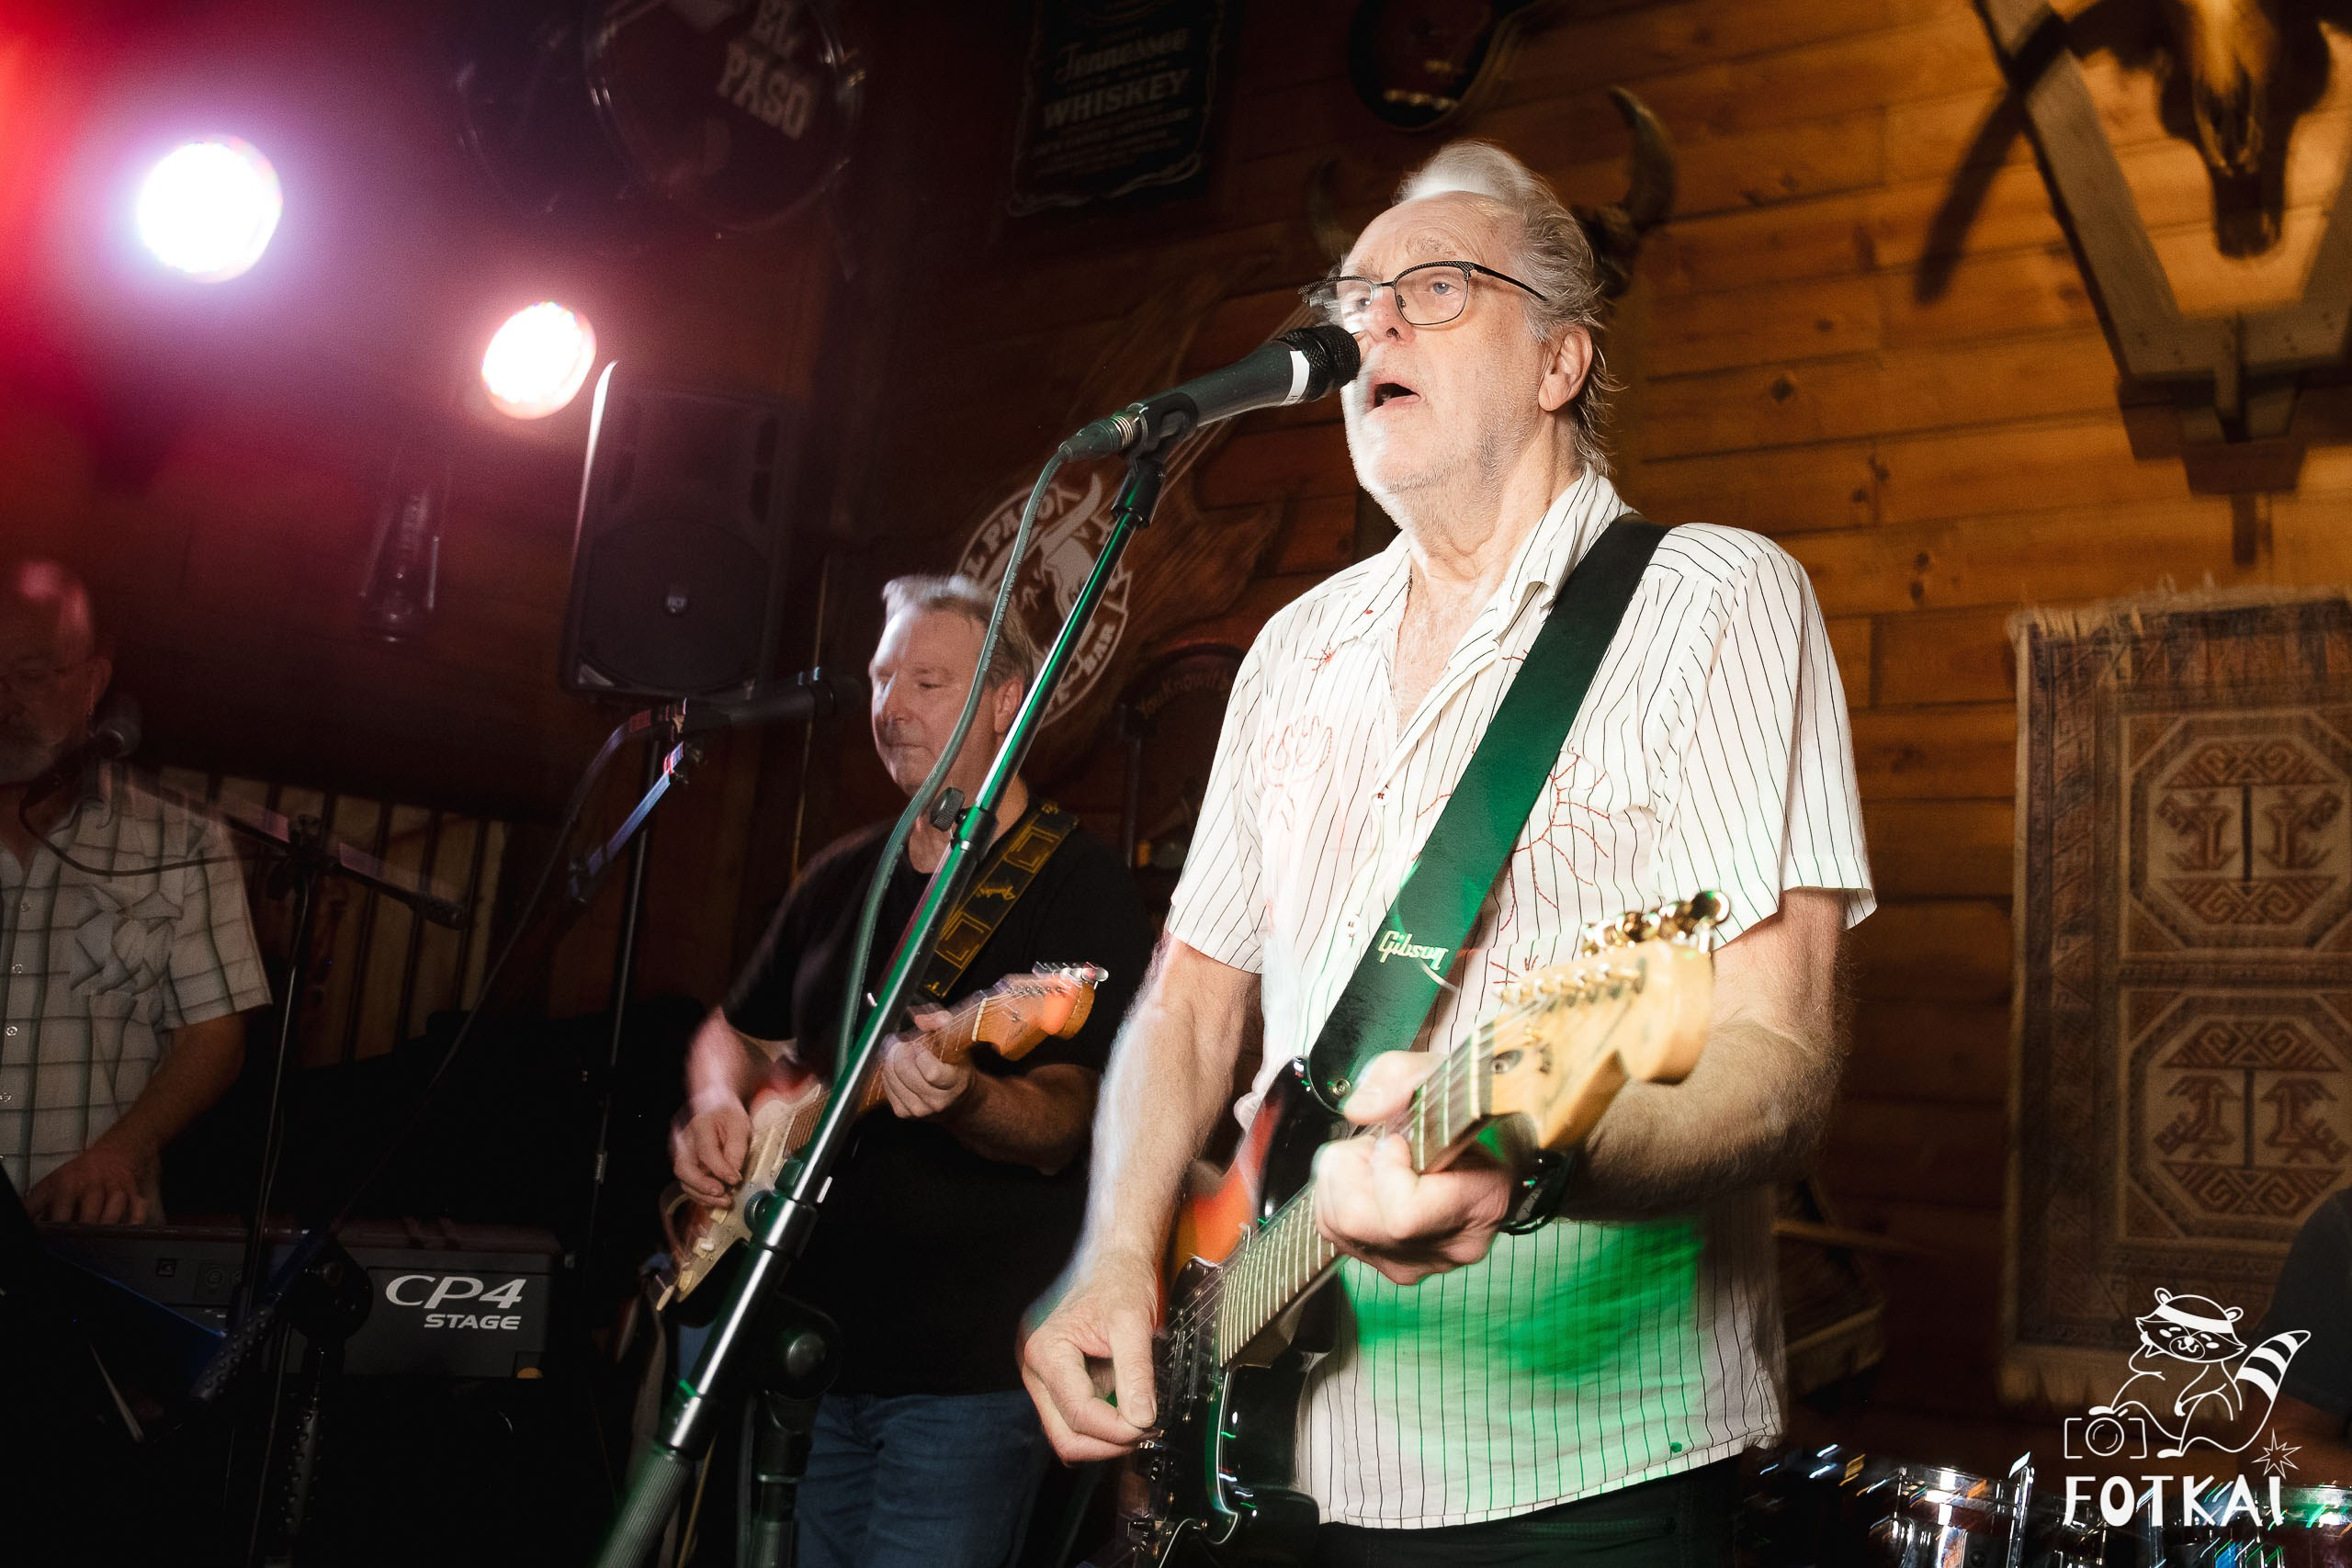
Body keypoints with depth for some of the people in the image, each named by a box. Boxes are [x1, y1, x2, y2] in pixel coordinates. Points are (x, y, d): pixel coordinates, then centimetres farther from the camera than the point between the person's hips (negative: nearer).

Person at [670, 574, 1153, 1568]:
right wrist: (719, 1105, 2)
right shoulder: (844, 877, 13)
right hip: (808, 1344, 6)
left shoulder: (1077, 882, -7)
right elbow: (733, 1032, 24)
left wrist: (960, 1097, -37)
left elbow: (1058, 1129, -16)